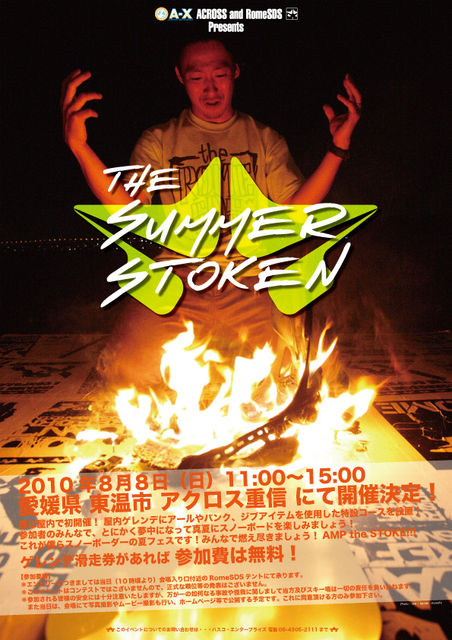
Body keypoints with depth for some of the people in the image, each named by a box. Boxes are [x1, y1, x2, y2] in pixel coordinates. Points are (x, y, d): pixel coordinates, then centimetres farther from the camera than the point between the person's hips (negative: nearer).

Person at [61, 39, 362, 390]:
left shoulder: (266, 140, 14)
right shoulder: (158, 141, 12)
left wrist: (338, 147, -8)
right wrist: (79, 147, -16)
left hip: (249, 283, 1)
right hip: (177, 282, 0)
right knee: (128, 368, -22)